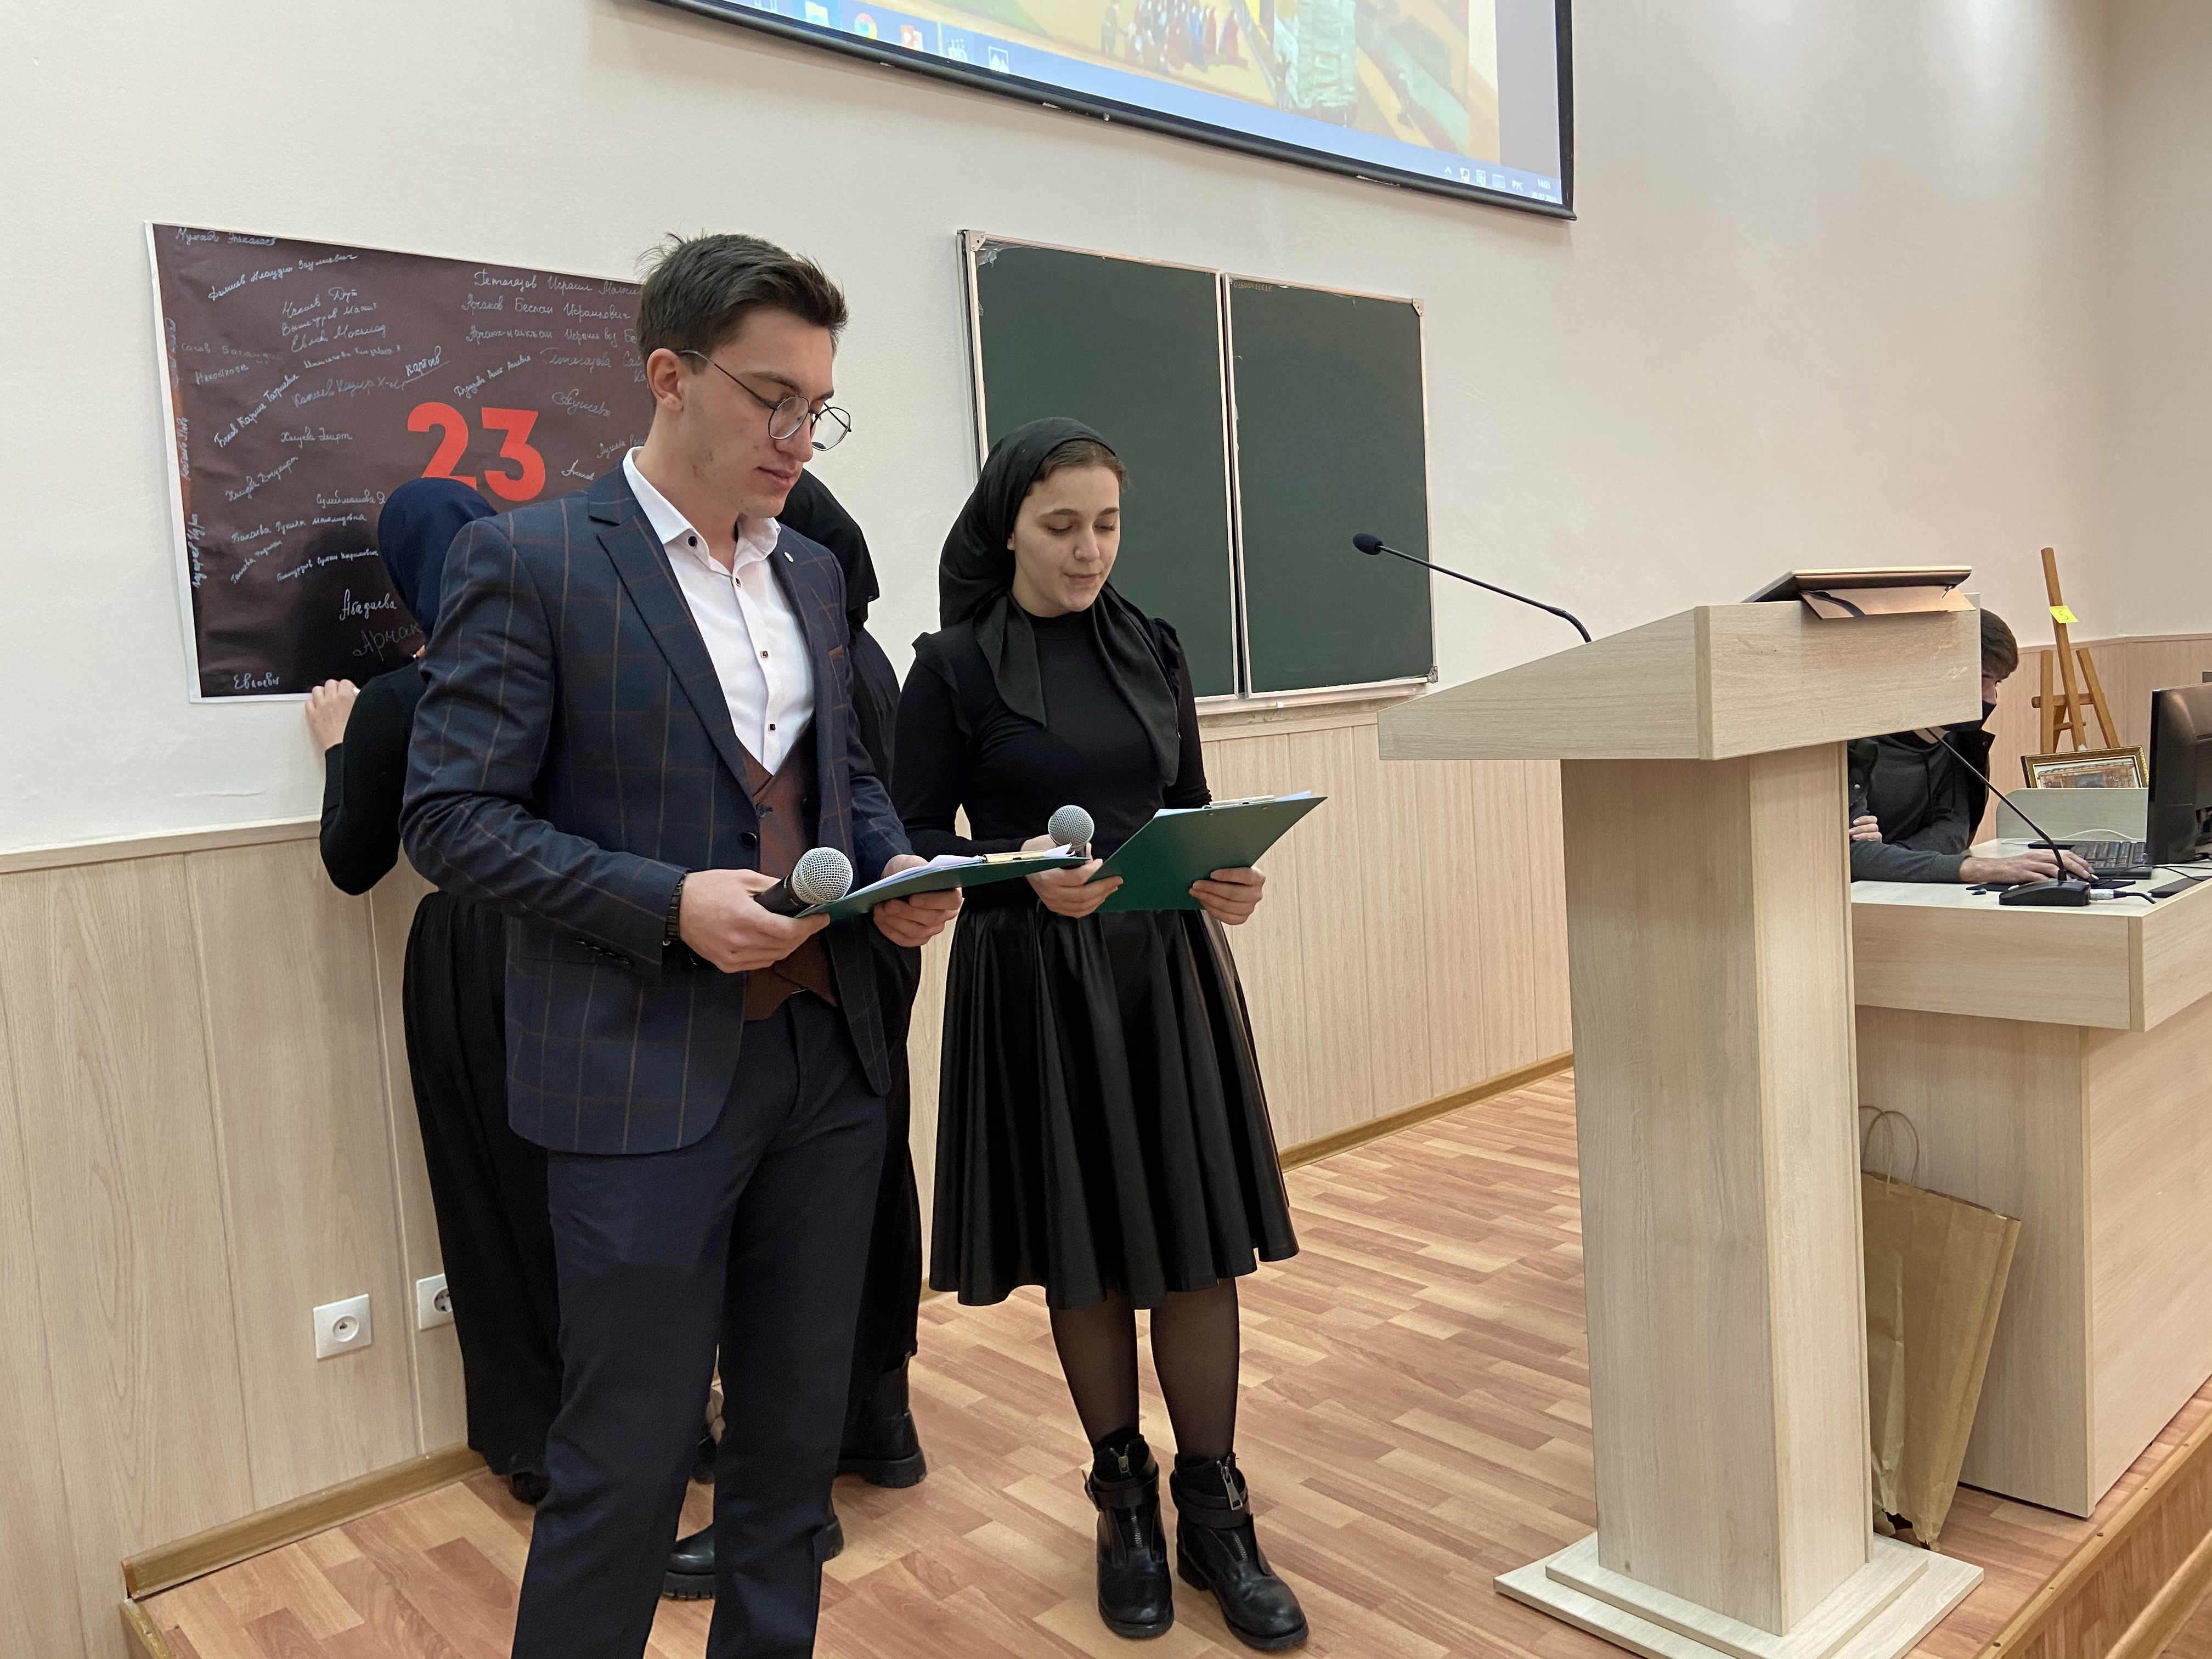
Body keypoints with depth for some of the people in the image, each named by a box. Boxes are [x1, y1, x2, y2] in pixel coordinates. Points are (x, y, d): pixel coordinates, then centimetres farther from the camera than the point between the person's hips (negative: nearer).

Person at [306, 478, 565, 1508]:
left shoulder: (394, 705, -11)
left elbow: (353, 865, 0)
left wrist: (338, 748, 13)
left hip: (471, 972, -2)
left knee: (501, 1198, 14)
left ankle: (534, 1437, 26)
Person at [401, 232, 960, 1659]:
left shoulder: (813, 574, 11)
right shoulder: (530, 560, -8)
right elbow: (452, 816, -10)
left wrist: (897, 867, -1)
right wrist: (671, 902, -20)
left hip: (830, 1056, 6)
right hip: (646, 1079, -6)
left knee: (798, 1433, 17)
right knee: (627, 1463, 5)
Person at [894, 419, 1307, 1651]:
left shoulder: (1152, 649, 8)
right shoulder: (954, 668, -3)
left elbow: (1192, 808, 11)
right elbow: (918, 843, -4)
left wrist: (1229, 879, -9)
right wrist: (1025, 868, -21)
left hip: (1169, 970, 3)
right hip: (1036, 983, -3)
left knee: (1201, 1245, 4)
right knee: (1086, 1258, 9)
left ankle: (1215, 1512, 22)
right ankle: (1126, 1503, 29)